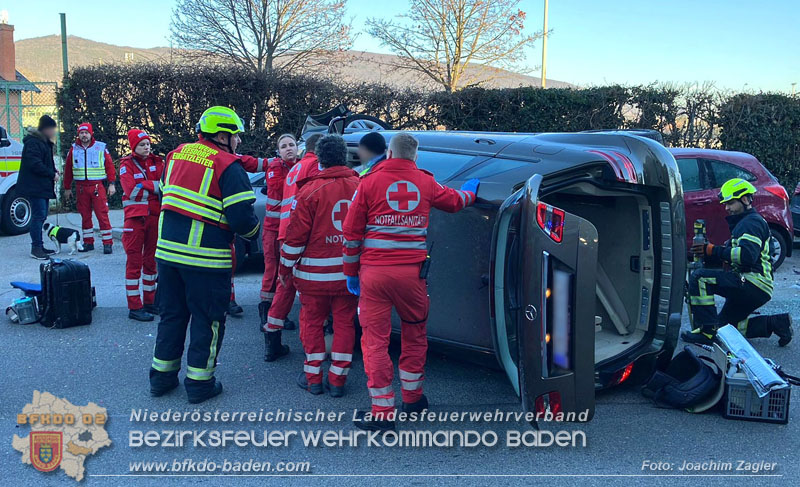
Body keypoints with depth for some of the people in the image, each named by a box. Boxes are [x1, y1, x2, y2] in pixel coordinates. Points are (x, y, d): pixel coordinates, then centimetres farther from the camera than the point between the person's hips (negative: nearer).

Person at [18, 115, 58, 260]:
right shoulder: (33, 142, -13)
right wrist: (52, 174, -14)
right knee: (39, 216, -11)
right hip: (35, 187, -10)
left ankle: (39, 246, 18)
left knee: (41, 216, 12)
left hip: (43, 187, 10)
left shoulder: (44, 142, 19)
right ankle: (36, 248, -7)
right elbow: (35, 164, -22)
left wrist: (54, 171, 8)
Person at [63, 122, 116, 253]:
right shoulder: (74, 149, 10)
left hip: (98, 187, -3)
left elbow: (110, 166, 3)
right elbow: (68, 170, 14)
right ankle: (88, 242, 16)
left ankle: (108, 243, -4)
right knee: (85, 216, 8)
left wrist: (111, 184, -3)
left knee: (102, 215, -7)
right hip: (81, 187, 3)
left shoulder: (101, 148, 3)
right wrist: (67, 188, 13)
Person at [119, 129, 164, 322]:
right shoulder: (127, 165, 0)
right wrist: (155, 186, -10)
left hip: (155, 216, 5)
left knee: (151, 260, 12)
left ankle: (149, 302, 22)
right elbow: (132, 190, -14)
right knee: (134, 262, -2)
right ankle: (134, 307, 1)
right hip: (135, 217, -4)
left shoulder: (157, 162, 11)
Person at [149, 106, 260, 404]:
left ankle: (161, 376, 28)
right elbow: (241, 217, -17)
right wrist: (253, 232, 4)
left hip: (167, 250, 7)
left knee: (171, 314, 19)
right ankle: (200, 382, 15)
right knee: (208, 319, 8)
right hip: (205, 257, -6)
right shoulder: (228, 166, -11)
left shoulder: (177, 154, 11)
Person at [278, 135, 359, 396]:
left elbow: (296, 234, -9)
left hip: (315, 273, -2)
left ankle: (313, 377, 18)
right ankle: (337, 379, 15)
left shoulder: (310, 190, -12)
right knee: (344, 323, 11)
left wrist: (285, 267, 3)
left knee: (312, 321, 13)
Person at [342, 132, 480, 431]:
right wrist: (470, 191, 52)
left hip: (374, 272, -2)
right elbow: (455, 201, 29)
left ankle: (383, 413, 6)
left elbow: (352, 232, 1)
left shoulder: (370, 182, 2)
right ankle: (412, 398, 34)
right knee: (414, 334, 20)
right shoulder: (425, 182, 9)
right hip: (411, 272, 2)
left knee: (375, 339, 3)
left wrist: (351, 272, 11)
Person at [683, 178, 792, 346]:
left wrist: (713, 251, -24)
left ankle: (707, 331, -24)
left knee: (699, 277, -23)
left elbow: (747, 255, -26)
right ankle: (777, 323, 15)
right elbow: (734, 255, 23)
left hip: (754, 284, -11)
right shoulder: (743, 222, 25)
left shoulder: (753, 222, -9)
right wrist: (708, 257, 6)